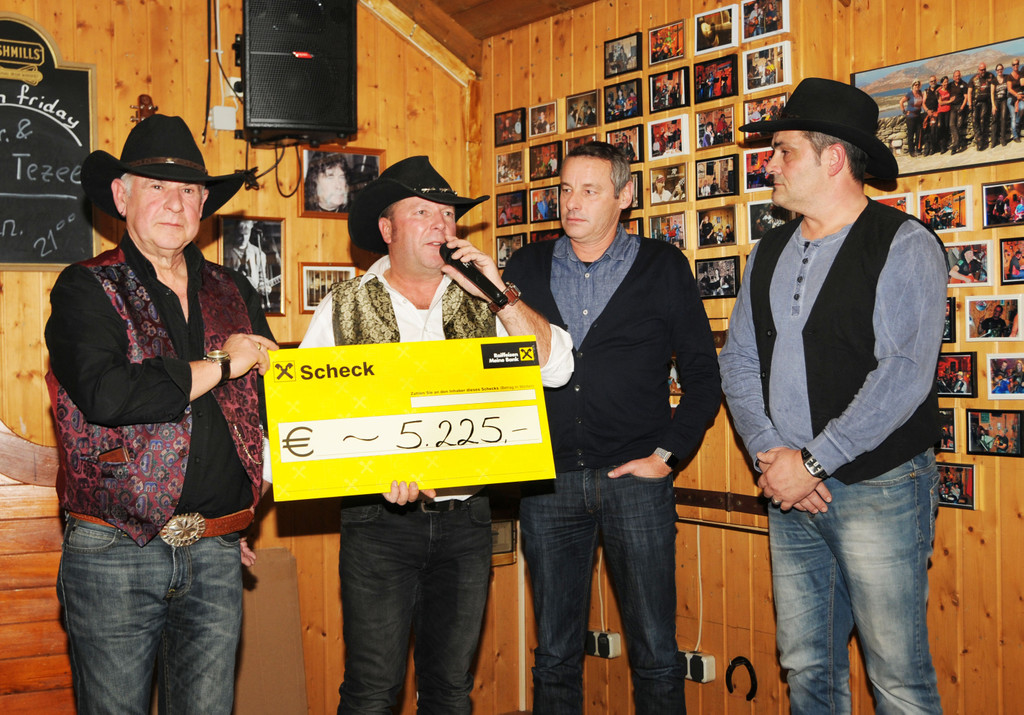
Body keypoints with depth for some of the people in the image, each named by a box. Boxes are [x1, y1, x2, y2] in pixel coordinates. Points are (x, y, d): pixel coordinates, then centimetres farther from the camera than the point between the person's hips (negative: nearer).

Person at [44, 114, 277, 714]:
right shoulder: (86, 289, -3)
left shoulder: (234, 293, 12)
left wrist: (248, 514, 4)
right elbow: (104, 393, -20)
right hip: (114, 554, -4)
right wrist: (219, 365, -10)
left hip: (217, 554, 4)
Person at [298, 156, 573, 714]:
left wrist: (499, 292, -9)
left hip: (465, 520, 3)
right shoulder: (343, 309, 2)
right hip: (380, 519, -2)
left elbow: (555, 367, 0)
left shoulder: (481, 304, 8)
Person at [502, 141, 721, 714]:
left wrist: (666, 454, -3)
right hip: (546, 483, 2)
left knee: (656, 655, 2)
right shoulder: (526, 269, 9)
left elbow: (704, 375, 5)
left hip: (634, 479, -2)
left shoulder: (663, 267, 3)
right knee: (555, 655, 10)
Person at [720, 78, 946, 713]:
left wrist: (811, 463, -16)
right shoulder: (771, 252, 13)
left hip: (878, 488, -6)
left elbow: (905, 374, -17)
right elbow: (739, 359, 10)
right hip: (791, 493, 6)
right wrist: (769, 454, -6)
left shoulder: (904, 244, -8)